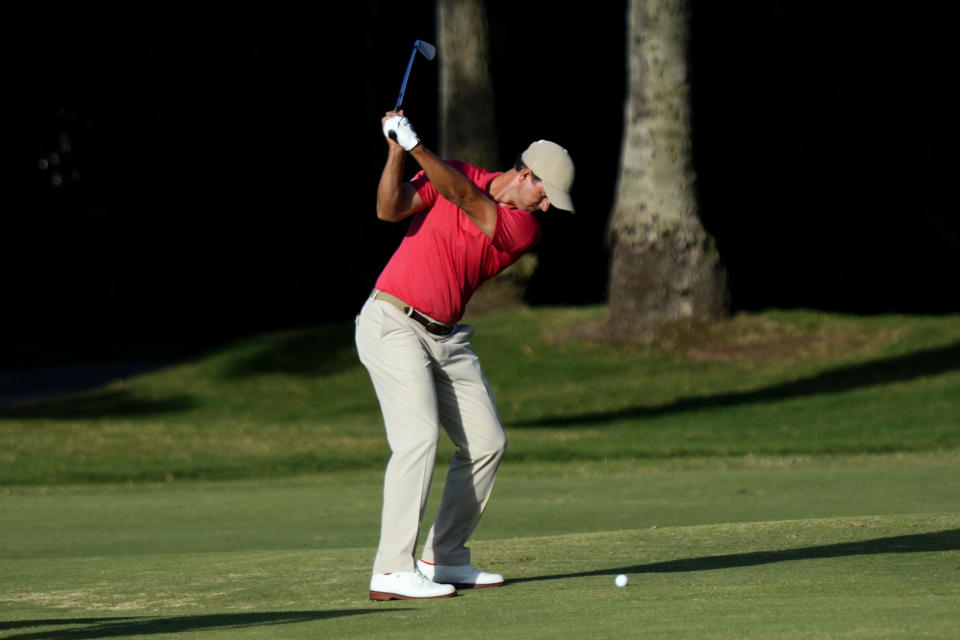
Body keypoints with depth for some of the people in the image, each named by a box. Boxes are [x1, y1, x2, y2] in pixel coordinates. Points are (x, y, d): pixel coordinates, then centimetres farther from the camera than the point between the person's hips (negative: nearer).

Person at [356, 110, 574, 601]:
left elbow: (466, 199, -17)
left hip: (447, 337, 6)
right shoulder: (455, 174, -3)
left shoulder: (525, 229, -1)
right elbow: (390, 209, -14)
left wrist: (417, 147, -27)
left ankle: (444, 558, 16)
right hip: (393, 324, -6)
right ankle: (392, 572, -21)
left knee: (486, 442, 4)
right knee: (418, 438, -19)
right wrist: (397, 151, -26)